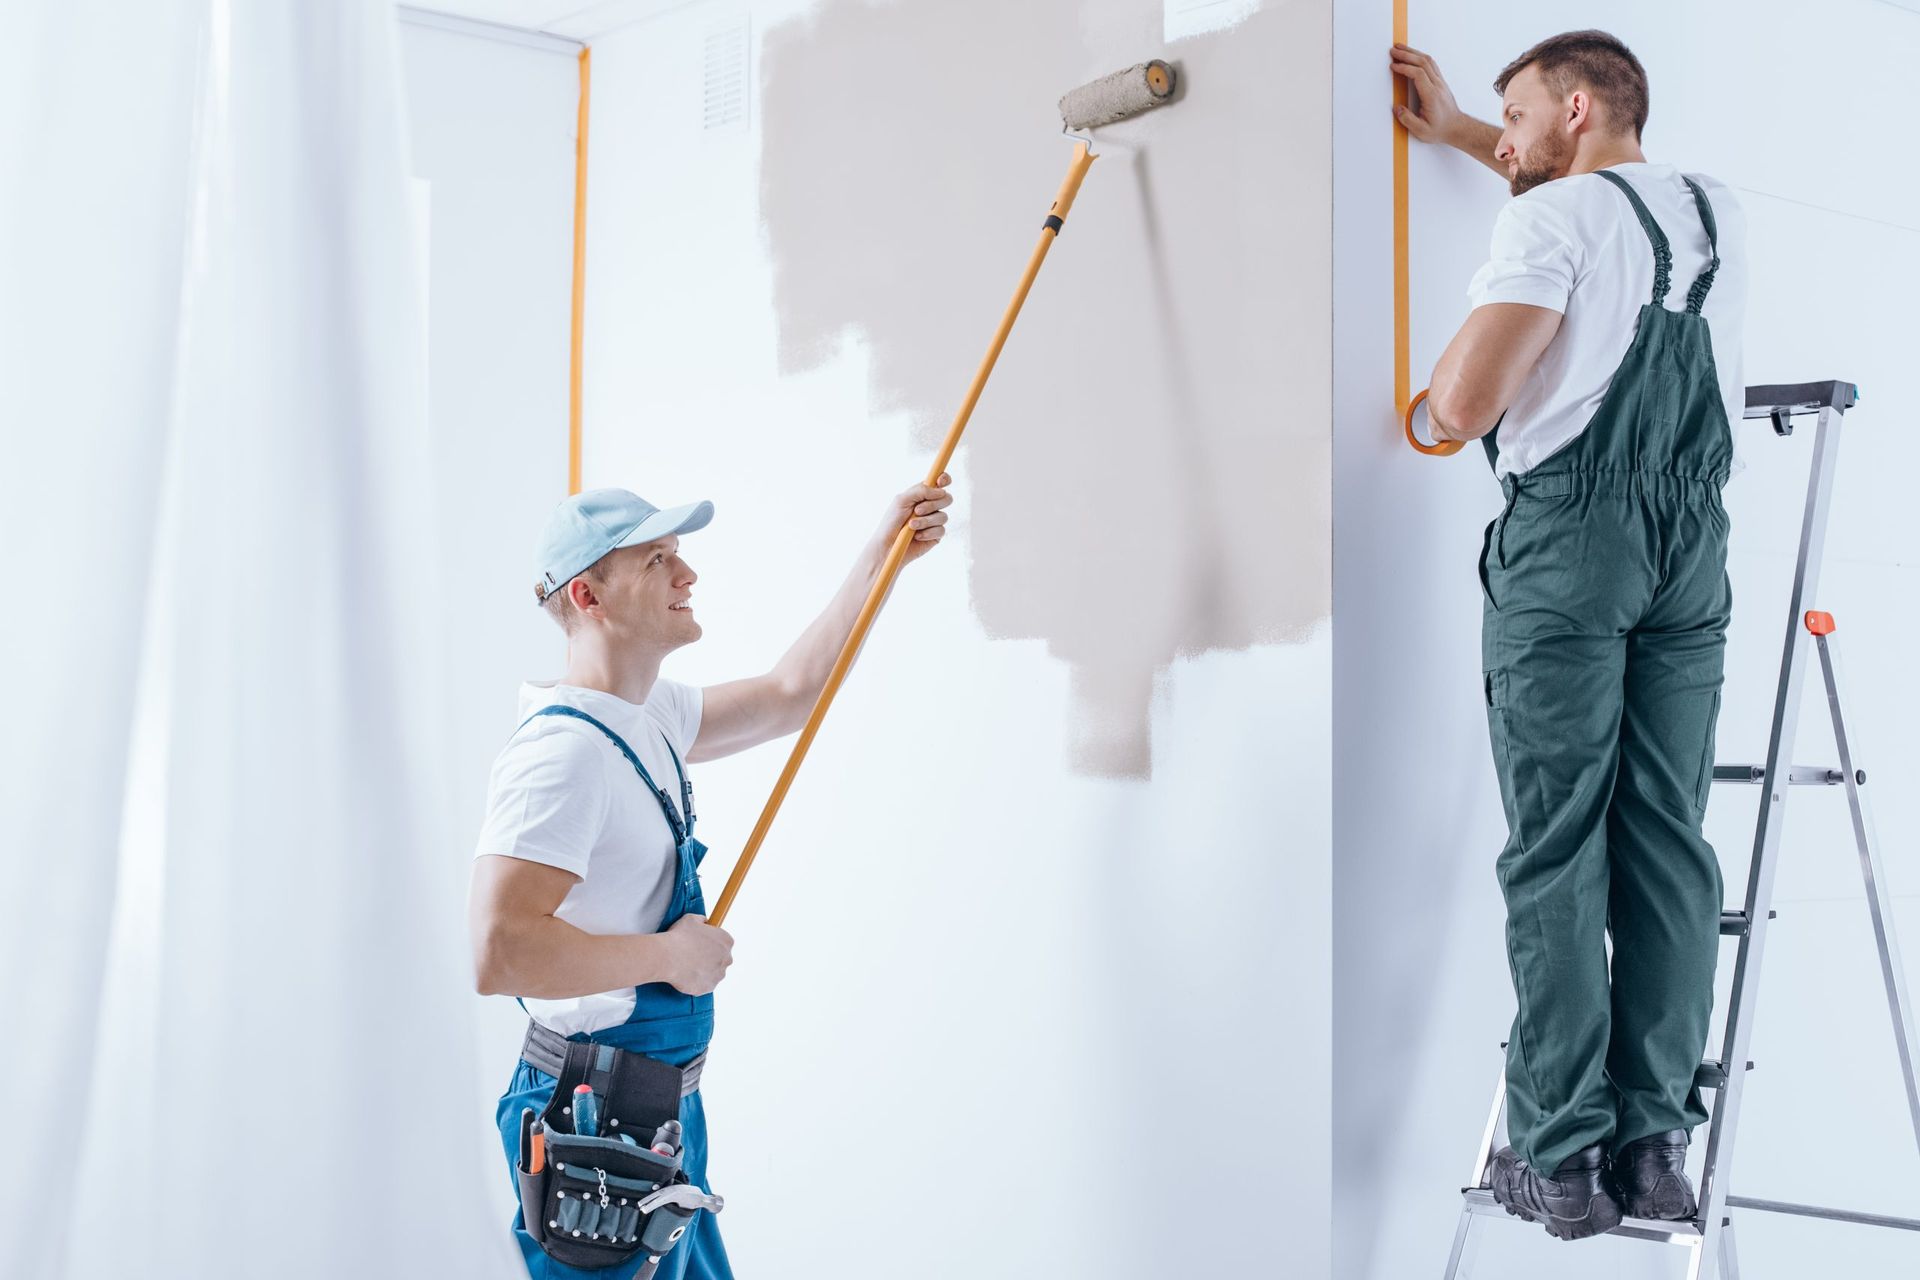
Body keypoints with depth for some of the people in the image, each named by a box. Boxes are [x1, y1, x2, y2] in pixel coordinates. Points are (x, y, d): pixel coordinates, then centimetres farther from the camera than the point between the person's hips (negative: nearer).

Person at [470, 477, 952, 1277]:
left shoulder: (649, 716, 9)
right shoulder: (562, 751, -23)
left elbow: (789, 695, 22)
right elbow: (499, 955, -32)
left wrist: (882, 554, 18)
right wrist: (669, 955, -21)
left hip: (663, 1109, 10)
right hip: (599, 1121, -10)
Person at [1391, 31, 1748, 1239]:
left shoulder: (1553, 219, -4)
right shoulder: (1717, 209, 17)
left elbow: (1462, 406, -13)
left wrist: (1463, 342, 9)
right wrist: (1456, 129, 45)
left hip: (1567, 540, -6)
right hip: (1694, 547, 6)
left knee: (1557, 850, -3)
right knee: (1669, 842, 6)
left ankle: (1563, 1157, -1)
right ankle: (1657, 1141, 8)